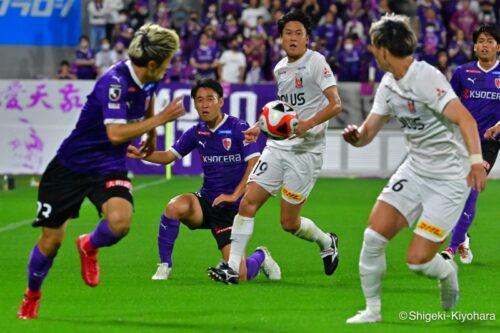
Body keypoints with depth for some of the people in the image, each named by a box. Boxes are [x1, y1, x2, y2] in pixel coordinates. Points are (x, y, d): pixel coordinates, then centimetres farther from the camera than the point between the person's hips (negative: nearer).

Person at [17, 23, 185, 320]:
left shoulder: (149, 81, -2)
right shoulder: (114, 82, -26)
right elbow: (116, 133, -34)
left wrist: (152, 134, 32)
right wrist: (159, 120, -29)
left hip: (109, 169, 5)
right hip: (72, 165, -5)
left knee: (120, 222, -26)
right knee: (51, 241, 2)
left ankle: (89, 246, 10)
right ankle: (32, 295, 32)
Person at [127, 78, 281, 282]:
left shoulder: (238, 128, -10)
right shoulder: (197, 132, 5)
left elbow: (255, 164, -16)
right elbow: (168, 156, 9)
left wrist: (234, 195, -23)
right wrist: (141, 154, -9)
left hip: (232, 208, -4)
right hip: (206, 202, 4)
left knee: (239, 276, -12)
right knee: (175, 207, -32)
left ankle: (260, 257, 27)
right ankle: (164, 266, -14)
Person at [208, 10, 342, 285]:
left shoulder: (316, 63, -9)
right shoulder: (280, 69, 12)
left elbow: (335, 104, -17)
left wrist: (308, 124, -31)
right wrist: (259, 127, 22)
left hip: (305, 151, -6)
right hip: (277, 146, 6)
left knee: (289, 222, -1)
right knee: (248, 202, -9)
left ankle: (326, 242, 29)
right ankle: (232, 267, -8)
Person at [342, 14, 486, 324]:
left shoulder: (426, 77, -21)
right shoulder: (388, 85, 5)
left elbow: (465, 118, -32)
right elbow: (369, 130, 10)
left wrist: (476, 160, -46)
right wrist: (356, 136, -15)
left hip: (450, 178, -7)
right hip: (416, 169, 7)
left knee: (418, 259, -10)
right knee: (374, 235, -7)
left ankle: (448, 273, 25)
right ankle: (372, 309, 9)